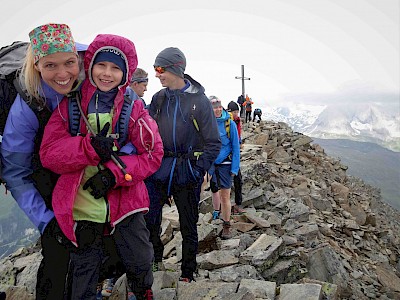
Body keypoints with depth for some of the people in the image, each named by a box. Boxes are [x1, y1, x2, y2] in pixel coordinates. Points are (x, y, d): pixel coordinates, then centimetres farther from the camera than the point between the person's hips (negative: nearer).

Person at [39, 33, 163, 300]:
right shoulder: (70, 104, -1)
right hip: (80, 207, 0)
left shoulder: (134, 108, -1)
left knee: (141, 263, 16)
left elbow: (153, 154, -4)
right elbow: (49, 153, -7)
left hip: (125, 204, 1)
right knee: (84, 275, 15)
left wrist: (115, 173, -18)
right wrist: (91, 147, -24)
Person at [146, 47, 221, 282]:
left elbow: (214, 143, -6)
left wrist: (197, 169, -15)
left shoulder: (200, 100, -9)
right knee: (149, 221, 6)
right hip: (158, 172, 3)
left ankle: (188, 274, 29)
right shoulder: (158, 99, 4)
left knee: (189, 228, 11)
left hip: (187, 175, -3)